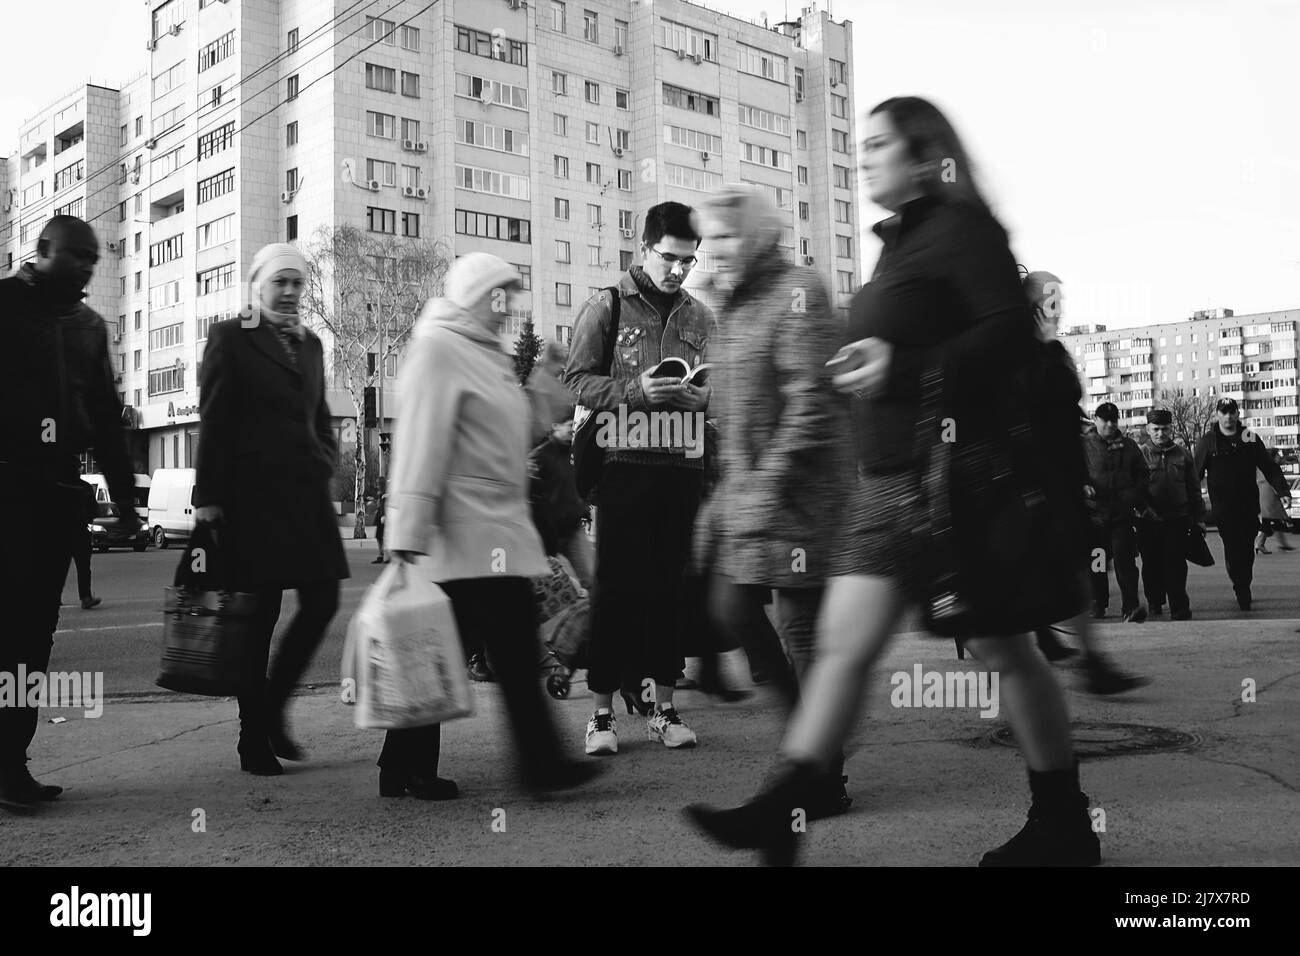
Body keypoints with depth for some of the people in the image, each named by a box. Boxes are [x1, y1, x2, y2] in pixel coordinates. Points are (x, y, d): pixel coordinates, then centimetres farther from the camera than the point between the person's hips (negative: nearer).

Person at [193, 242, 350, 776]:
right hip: (252, 495, -6)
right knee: (259, 615, -1)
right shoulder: (230, 338, 1)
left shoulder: (310, 344, 18)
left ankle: (271, 709, 19)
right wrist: (207, 497, -8)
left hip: (305, 493, 6)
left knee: (322, 601, 0)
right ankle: (254, 741, 10)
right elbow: (213, 421, -4)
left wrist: (327, 463, 8)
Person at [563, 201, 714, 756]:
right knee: (617, 588, -2)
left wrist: (704, 395, -5)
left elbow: (720, 389, 18)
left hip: (683, 466, 4)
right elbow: (577, 380, -3)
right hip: (624, 462, -4)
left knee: (670, 588, 7)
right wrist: (637, 390, -17)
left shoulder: (699, 317, 15)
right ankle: (603, 712, 7)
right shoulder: (605, 307, 2)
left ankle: (663, 708, 16)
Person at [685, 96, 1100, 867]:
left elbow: (1013, 335, -18)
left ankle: (1066, 830, 19)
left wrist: (903, 368, -24)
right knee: (843, 644, 2)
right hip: (888, 483, 9)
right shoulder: (900, 242, 19)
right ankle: (779, 815, 3)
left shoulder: (961, 227, -7)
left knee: (1003, 650, 3)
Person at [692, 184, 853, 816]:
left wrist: (770, 483, -21)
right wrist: (730, 484, 18)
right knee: (731, 605, 9)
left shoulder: (797, 293, -11)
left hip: (796, 492, -9)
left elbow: (813, 402, -19)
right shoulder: (735, 305, 17)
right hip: (746, 484, 9)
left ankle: (824, 780, 11)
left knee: (800, 625, -3)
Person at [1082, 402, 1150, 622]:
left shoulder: (1128, 446, 12)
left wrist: (1136, 500, 7)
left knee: (1125, 558, -9)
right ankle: (1098, 605, 22)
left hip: (1122, 513, 1)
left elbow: (1142, 476, 18)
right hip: (1094, 513, -1)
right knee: (1096, 562, 8)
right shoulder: (1084, 445, 3)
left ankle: (1131, 606, -10)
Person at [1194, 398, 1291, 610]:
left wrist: (1283, 492, -4)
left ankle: (1244, 588, 23)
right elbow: (1196, 474, -3)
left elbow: (1270, 469, 8)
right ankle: (1241, 590, -2)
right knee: (1232, 547, -9)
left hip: (1249, 505, 3)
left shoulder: (1250, 439, 6)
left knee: (1247, 550, 7)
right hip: (1223, 507, -3)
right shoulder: (1207, 442, 0)